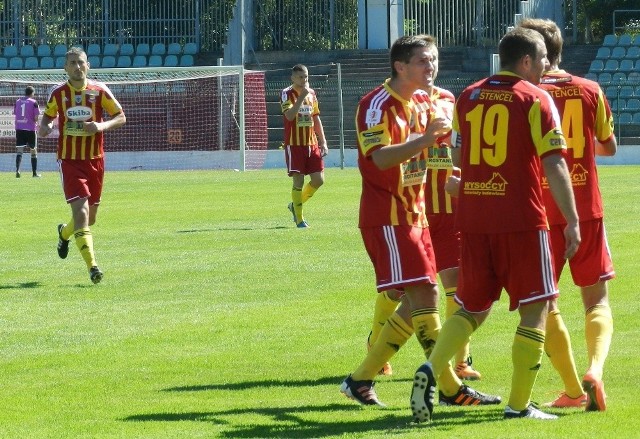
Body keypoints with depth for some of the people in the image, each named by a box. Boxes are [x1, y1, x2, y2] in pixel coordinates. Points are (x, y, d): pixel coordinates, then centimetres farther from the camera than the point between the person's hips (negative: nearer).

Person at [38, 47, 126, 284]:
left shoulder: (99, 91, -3)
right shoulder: (58, 93, -1)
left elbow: (121, 117, 2)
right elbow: (48, 116, 15)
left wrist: (101, 126, -17)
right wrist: (45, 127, -9)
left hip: (95, 160, 2)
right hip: (69, 160, -2)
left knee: (90, 217, 12)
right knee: (81, 210, -18)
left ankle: (64, 232, 46)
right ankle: (92, 265, -20)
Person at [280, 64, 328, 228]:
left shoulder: (311, 93, 12)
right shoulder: (287, 94, -7)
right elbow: (289, 115, -23)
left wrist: (323, 141, 13)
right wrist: (301, 97, -27)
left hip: (312, 144, 6)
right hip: (294, 145, -6)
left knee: (318, 180, 1)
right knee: (298, 181, -6)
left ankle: (295, 205, 23)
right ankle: (299, 219, 5)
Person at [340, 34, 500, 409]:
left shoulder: (425, 104, 12)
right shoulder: (378, 104, -14)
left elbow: (432, 154, 26)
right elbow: (381, 158, -27)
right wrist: (426, 138, -35)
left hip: (415, 215, 9)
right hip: (387, 218, -9)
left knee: (416, 303, 8)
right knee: (425, 294, -13)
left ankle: (361, 379, 14)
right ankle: (450, 388, -11)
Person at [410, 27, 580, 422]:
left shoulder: (468, 97, 10)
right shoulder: (535, 99, -5)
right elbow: (554, 164, -10)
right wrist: (572, 221, -8)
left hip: (472, 218, 5)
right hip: (522, 219, -5)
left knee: (473, 308, 15)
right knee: (535, 310, 5)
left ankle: (432, 369, -9)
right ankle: (519, 404, 2)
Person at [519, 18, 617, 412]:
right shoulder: (590, 91, 2)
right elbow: (609, 147, 14)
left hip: (540, 212, -2)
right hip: (587, 209, 2)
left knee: (545, 303, 10)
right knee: (597, 299, 8)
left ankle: (574, 389, 7)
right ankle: (595, 369, -17)